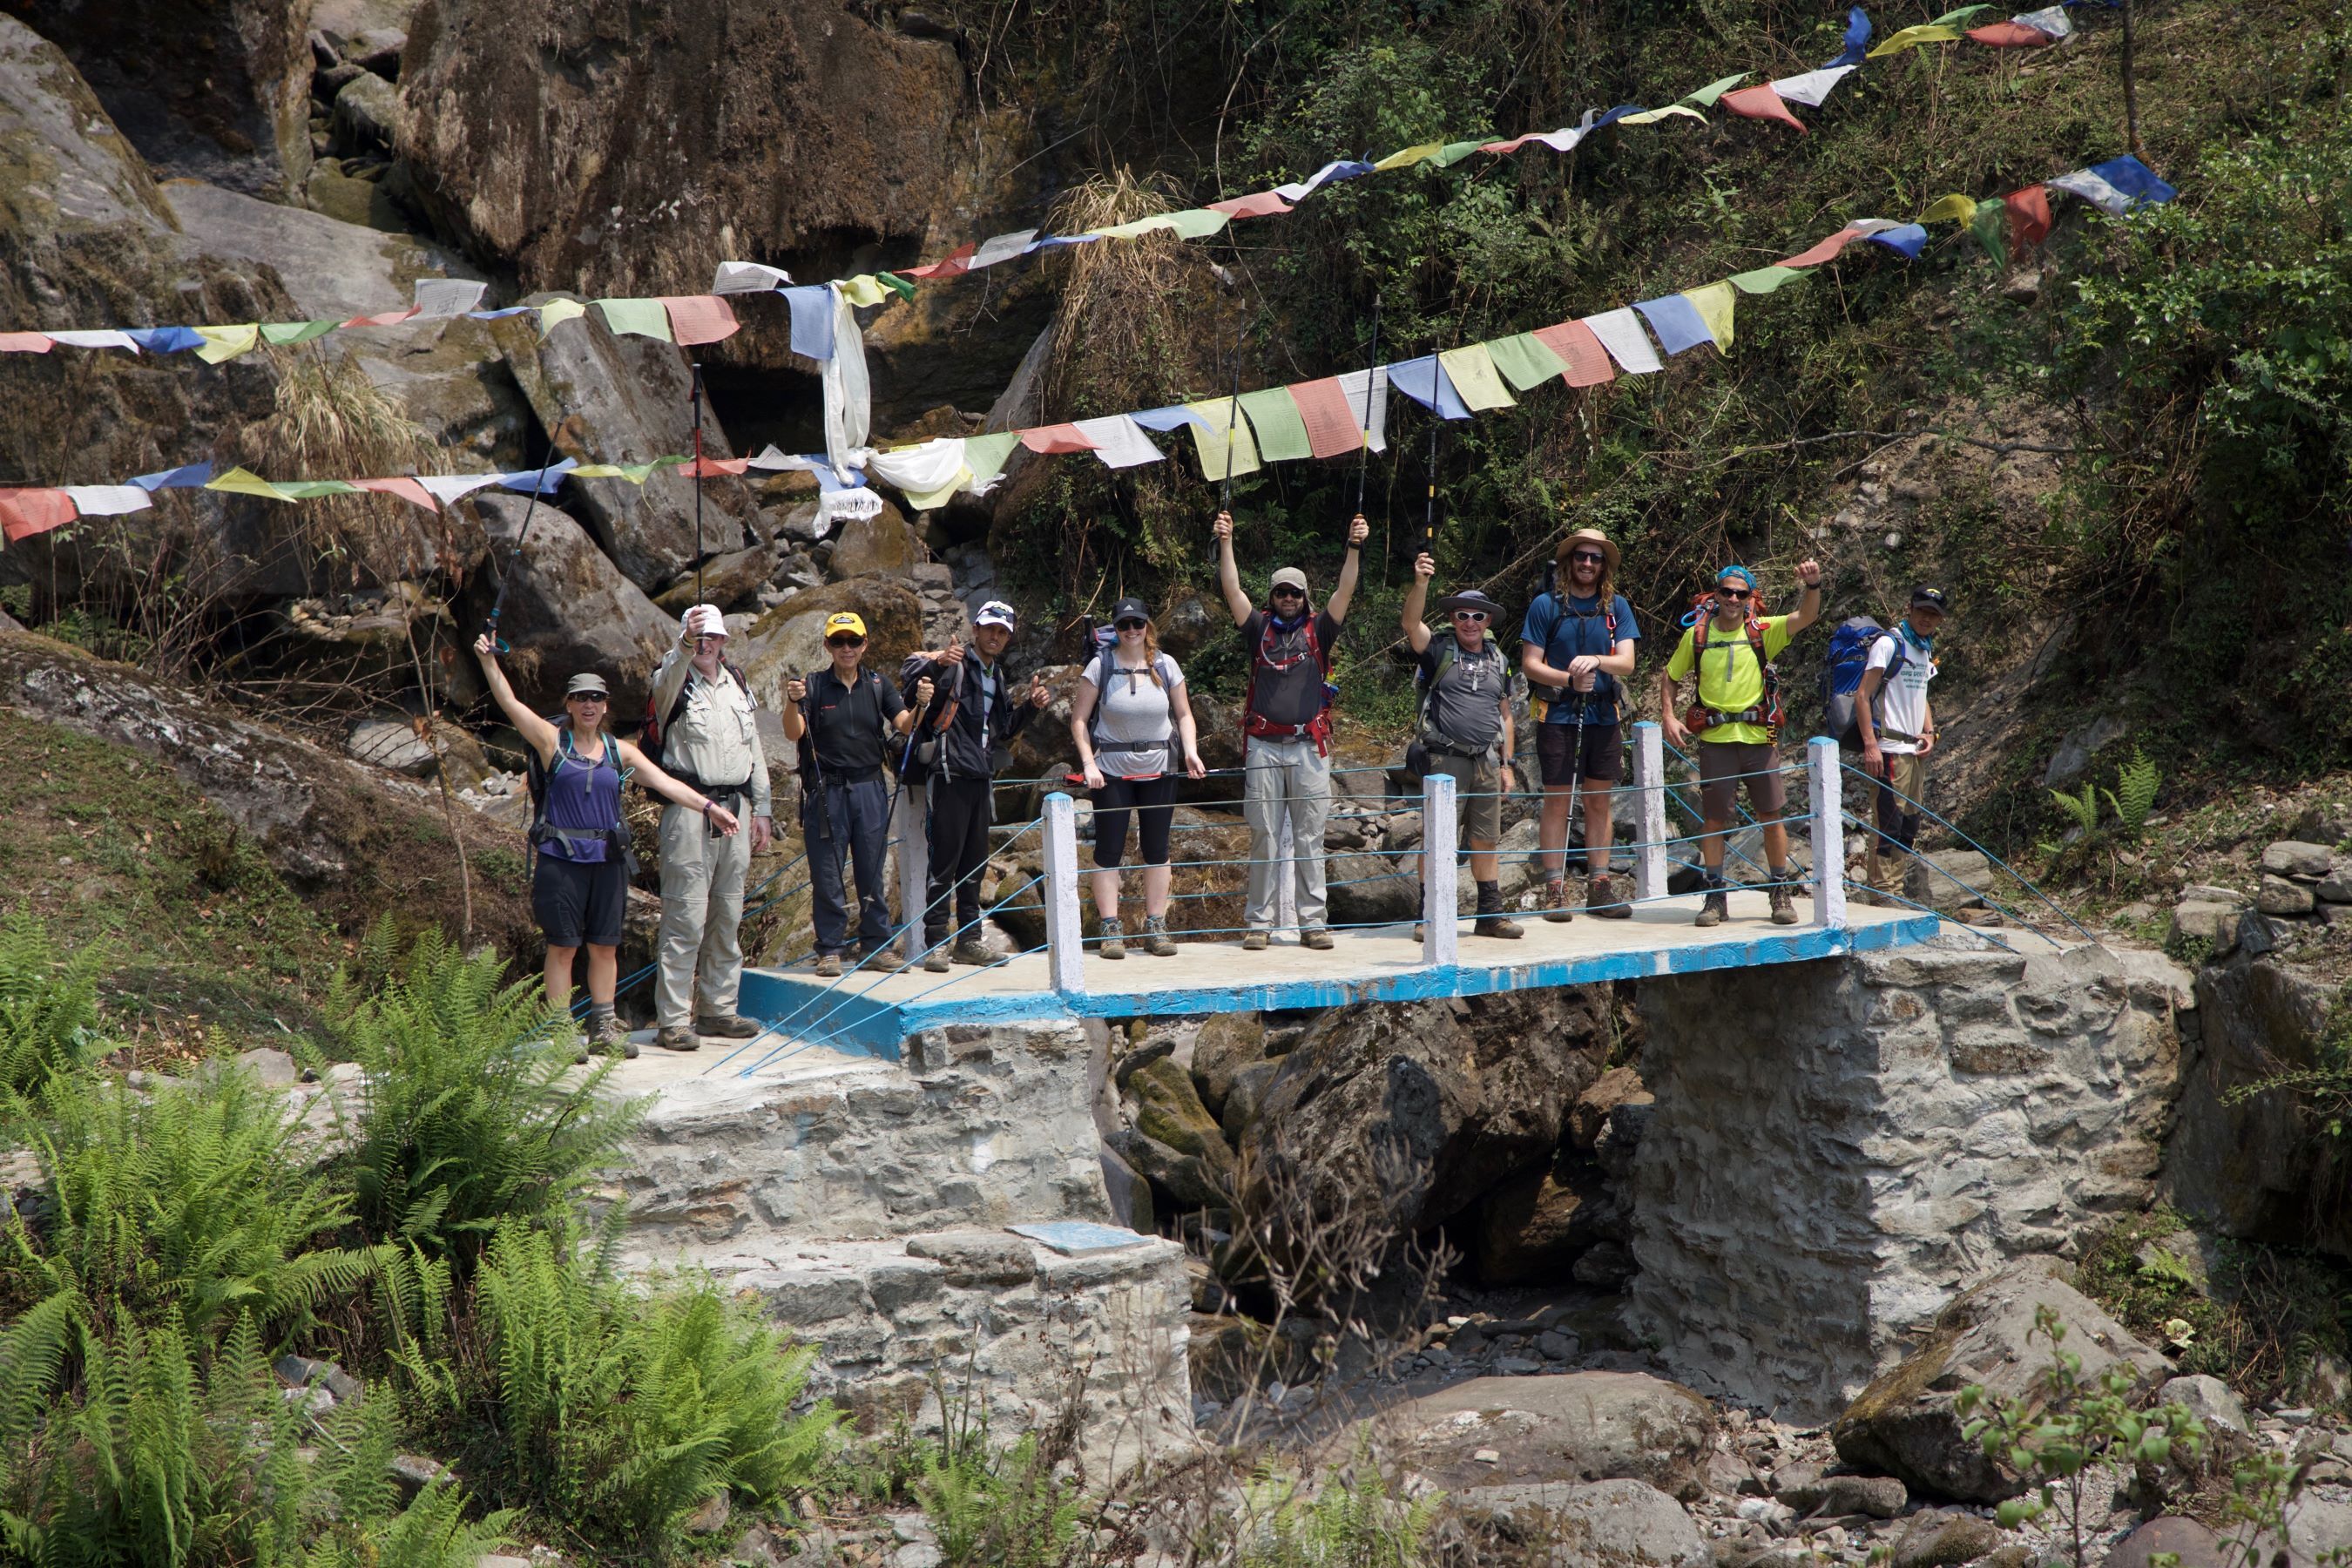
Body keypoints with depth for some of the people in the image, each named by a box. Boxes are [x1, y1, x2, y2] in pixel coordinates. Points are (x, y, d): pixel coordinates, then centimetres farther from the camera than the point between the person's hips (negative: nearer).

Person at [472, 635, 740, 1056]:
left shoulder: (620, 752, 10)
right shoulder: (552, 741, 1)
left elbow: (666, 783, 3)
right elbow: (509, 703, -8)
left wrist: (708, 807, -7)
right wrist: (489, 661, -18)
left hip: (608, 860, 4)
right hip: (561, 859, -4)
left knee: (605, 946, 8)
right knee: (563, 946, -1)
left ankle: (604, 1028, 18)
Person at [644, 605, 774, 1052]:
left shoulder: (739, 685, 17)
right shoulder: (675, 682, -1)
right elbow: (669, 675, -27)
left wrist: (762, 808, 17)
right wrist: (686, 644, -47)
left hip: (736, 809, 6)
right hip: (689, 810, -6)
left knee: (728, 916, 10)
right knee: (685, 916, -9)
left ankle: (719, 1008, 20)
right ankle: (672, 1019, -7)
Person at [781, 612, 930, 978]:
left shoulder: (877, 686, 10)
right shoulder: (813, 685, 0)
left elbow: (905, 725, 1)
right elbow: (793, 734, -10)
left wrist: (921, 704, -19)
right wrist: (793, 703, -29)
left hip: (869, 789, 3)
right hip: (826, 792, -3)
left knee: (872, 872, 8)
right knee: (827, 875, 0)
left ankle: (876, 944, 15)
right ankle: (830, 950, 6)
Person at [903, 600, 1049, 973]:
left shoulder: (998, 677, 19)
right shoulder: (955, 666, -5)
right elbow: (913, 685, -21)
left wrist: (1031, 705, 12)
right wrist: (937, 664, -38)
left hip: (982, 777, 8)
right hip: (951, 774, -8)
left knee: (975, 864, 11)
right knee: (945, 861, -8)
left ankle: (969, 940, 18)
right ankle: (935, 942, -6)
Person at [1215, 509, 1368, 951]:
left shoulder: (1318, 629, 10)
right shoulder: (1260, 628, 11)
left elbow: (1345, 592, 0)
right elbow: (1232, 590, 3)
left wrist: (1355, 547, -11)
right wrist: (1226, 542, -5)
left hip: (1309, 747, 0)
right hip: (1263, 747, 0)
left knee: (1310, 839, 2)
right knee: (1263, 839, 2)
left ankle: (1313, 922, 5)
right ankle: (1259, 922, 7)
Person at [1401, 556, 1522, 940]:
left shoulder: (1497, 659, 16)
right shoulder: (1439, 649, 2)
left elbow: (1505, 717, 19)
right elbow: (1410, 623, -17)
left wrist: (1507, 764, 14)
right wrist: (1420, 583, -32)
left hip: (1487, 763, 5)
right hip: (1446, 761, -5)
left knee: (1486, 841, 9)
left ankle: (1490, 914, 16)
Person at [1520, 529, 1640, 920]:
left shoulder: (1616, 606, 7)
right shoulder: (1546, 605, 0)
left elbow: (1627, 663, -2)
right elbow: (1530, 664, -3)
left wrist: (1597, 661, -22)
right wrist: (1569, 679, -19)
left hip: (1605, 716, 3)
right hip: (1559, 716, -3)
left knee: (1600, 802, 7)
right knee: (1557, 801, -2)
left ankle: (1599, 887, 13)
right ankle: (1555, 889, 1)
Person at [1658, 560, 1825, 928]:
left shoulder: (1763, 631, 1)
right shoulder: (1697, 635, 3)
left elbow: (1805, 617, -14)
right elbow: (1669, 677, 14)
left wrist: (1813, 585, -32)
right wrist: (1668, 717, 0)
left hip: (1758, 738, 0)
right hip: (1715, 739, 0)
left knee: (1771, 817, 3)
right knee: (1715, 819, 3)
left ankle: (1781, 894, 14)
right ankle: (1715, 897, 11)